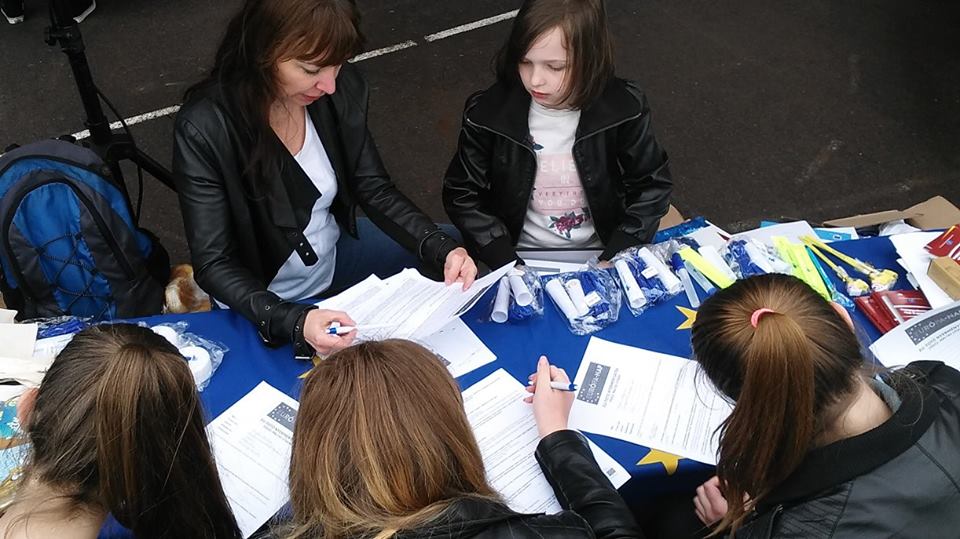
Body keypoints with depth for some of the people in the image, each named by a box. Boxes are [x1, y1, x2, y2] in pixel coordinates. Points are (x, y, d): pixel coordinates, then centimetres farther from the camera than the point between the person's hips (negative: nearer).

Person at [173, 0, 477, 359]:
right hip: (263, 305, -4)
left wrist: (445, 249, -24)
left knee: (454, 250, 6)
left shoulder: (342, 89, -17)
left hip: (334, 257, 5)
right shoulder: (204, 129, -30)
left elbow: (375, 191, -8)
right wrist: (294, 321, -43)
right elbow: (214, 265, -26)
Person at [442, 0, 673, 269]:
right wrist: (507, 265, -14)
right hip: (522, 257, 0)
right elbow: (462, 194, -4)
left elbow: (652, 185, -2)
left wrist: (616, 261, -12)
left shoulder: (622, 110, -14)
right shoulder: (488, 114, -14)